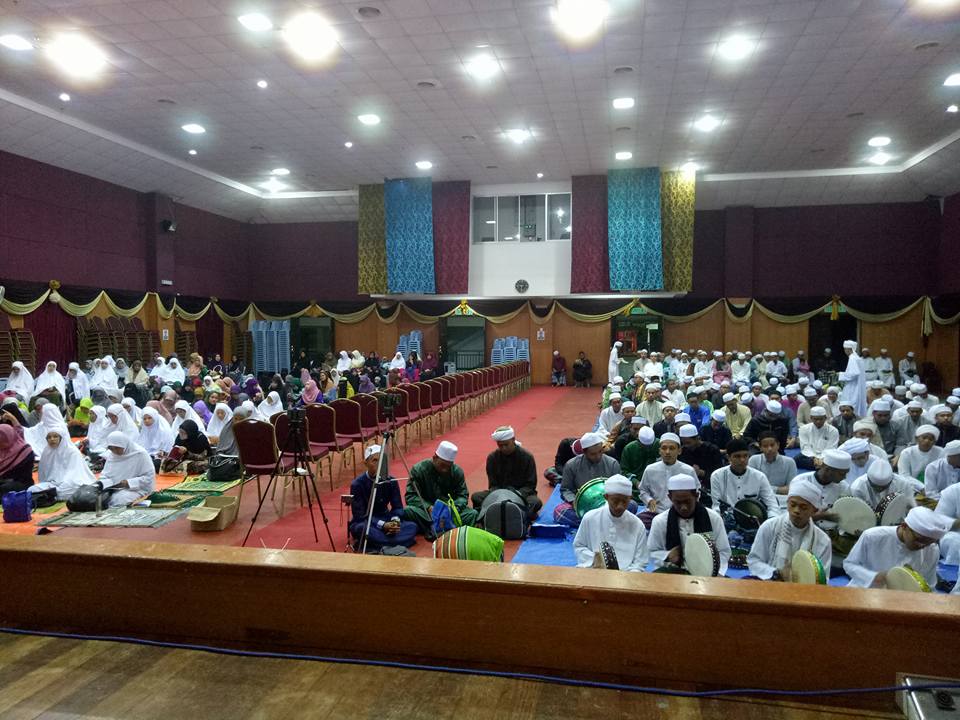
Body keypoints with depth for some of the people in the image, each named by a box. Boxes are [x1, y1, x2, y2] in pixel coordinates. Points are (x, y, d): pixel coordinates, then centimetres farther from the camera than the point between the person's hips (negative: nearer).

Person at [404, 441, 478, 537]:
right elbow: (410, 496, -11)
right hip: (426, 510, -2)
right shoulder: (418, 469, -9)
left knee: (473, 514, -24)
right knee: (408, 511, -31)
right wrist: (428, 508, -27)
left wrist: (454, 508, -20)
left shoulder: (457, 471, -1)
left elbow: (463, 495, 3)